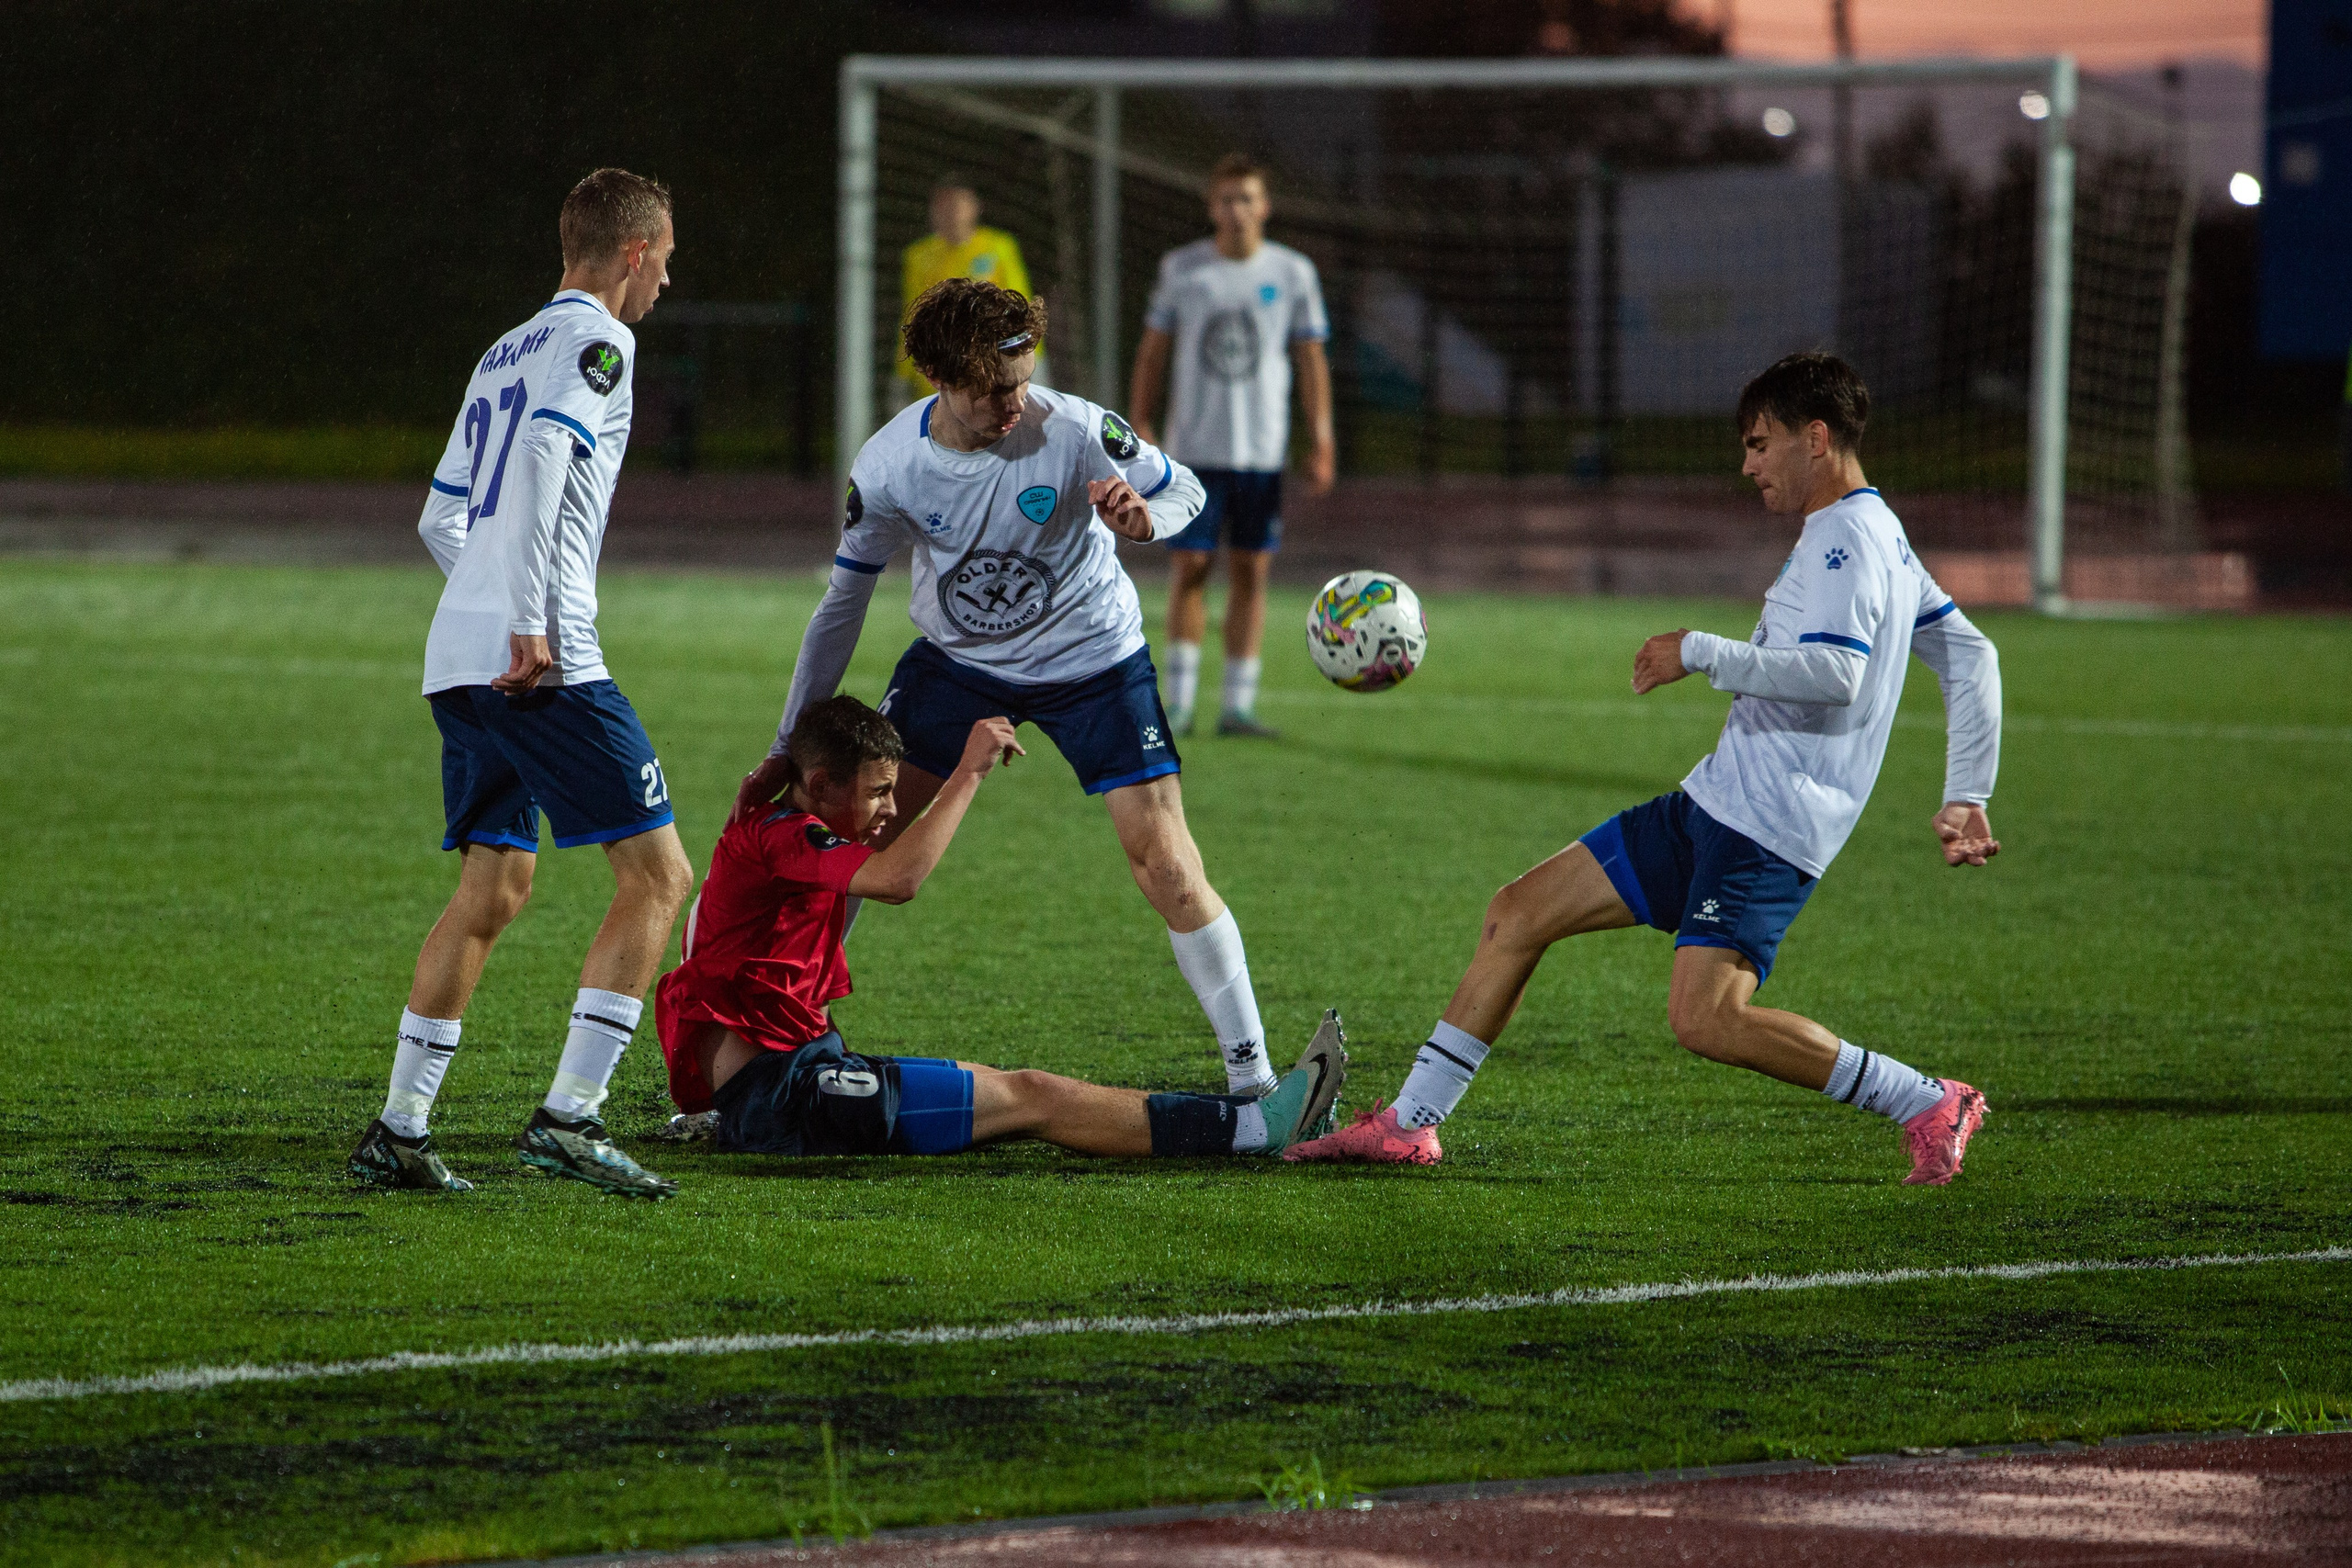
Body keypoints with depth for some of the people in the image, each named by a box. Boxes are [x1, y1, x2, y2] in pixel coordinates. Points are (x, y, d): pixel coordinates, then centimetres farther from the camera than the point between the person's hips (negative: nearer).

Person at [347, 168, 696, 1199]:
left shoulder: (504, 355, 23)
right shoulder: (597, 343, -3)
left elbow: (439, 520, 26)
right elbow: (541, 456, -20)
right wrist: (530, 622, -22)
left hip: (459, 655, 9)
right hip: (545, 664, -9)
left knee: (493, 886, 14)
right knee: (656, 875, -5)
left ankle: (398, 1128, 10)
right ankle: (567, 1118, -13)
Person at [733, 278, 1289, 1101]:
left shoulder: (1074, 431, -25)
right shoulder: (889, 464, -18)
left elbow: (1185, 489, -9)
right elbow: (843, 602, -6)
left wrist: (1144, 518, -35)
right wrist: (789, 751, -4)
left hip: (1093, 659, -2)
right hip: (957, 659, 2)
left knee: (1168, 868, -11)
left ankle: (1253, 1078, 0)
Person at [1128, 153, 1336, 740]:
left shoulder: (1293, 273, 3)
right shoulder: (1181, 268, 3)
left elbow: (1311, 360, 5)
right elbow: (1153, 352, 8)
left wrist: (1322, 443, -1)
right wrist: (1140, 428, 1)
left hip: (1263, 450, 1)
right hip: (1194, 448, -1)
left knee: (1251, 571, 1)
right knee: (1189, 568, -4)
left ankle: (1237, 706, 5)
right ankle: (1178, 702, 2)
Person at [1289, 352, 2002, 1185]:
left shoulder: (1849, 538, -12)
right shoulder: (1874, 538, 19)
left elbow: (1834, 674, -26)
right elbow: (1970, 656, 22)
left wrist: (1702, 653, -18)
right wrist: (1967, 798, 20)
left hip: (1770, 824, -11)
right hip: (1715, 802, 11)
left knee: (1705, 1019, -25)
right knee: (1518, 914, 9)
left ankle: (1930, 1106, -11)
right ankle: (1409, 1124, 15)